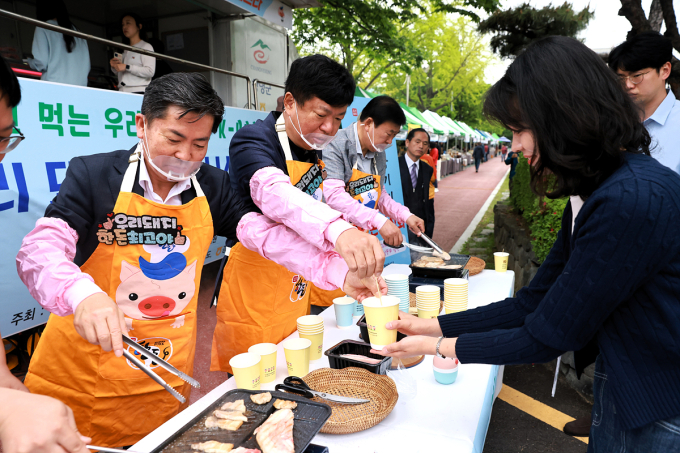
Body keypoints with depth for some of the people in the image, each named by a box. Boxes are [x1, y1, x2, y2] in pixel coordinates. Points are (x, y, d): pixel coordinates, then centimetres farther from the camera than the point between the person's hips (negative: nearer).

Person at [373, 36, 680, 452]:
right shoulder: (592, 194, 2)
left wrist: (440, 346, -11)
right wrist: (433, 325, -2)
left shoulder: (631, 200, -29)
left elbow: (548, 335, -23)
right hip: (621, 396, 8)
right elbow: (534, 303, 2)